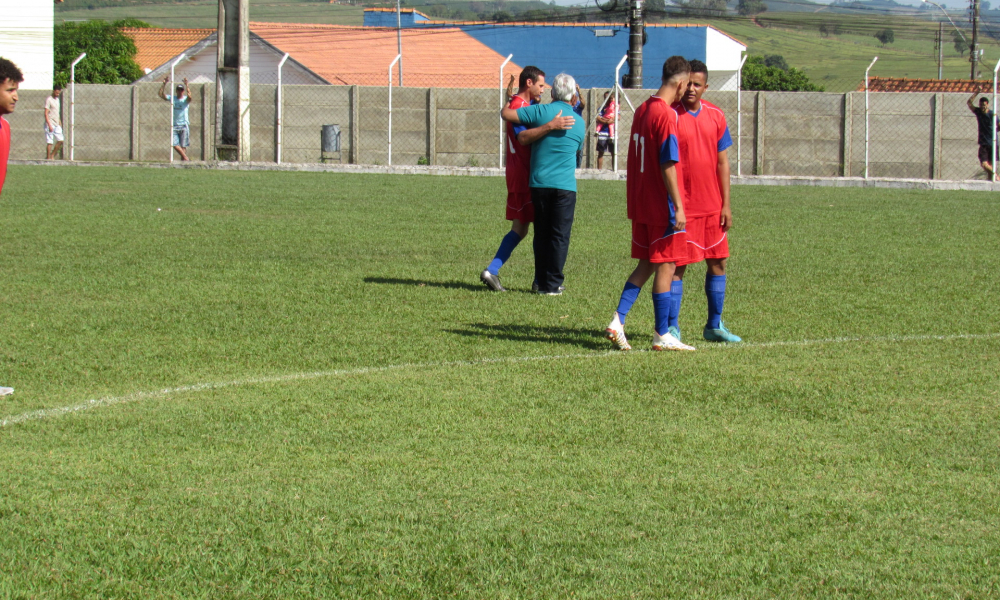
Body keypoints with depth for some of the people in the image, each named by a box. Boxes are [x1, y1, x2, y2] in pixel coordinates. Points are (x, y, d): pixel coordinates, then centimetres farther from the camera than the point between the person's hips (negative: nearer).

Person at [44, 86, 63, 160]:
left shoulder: (57, 99, 17)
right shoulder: (49, 99, -8)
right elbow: (46, 113, -14)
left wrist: (60, 123, 21)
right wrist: (49, 125, -20)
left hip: (57, 124, 8)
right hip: (50, 123, -8)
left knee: (60, 140, 1)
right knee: (49, 142, -7)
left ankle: (52, 155, 12)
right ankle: (48, 158, -2)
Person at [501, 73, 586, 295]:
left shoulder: (541, 111, -5)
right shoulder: (579, 122, 3)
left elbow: (506, 114, -5)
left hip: (539, 183, 1)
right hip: (565, 185, -1)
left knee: (541, 235, 12)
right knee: (560, 236, 4)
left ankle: (542, 282, 16)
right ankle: (553, 284, 2)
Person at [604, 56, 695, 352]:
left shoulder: (642, 110, 10)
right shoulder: (666, 114, -16)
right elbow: (668, 165, -19)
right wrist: (678, 207, -16)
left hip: (641, 203, 8)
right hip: (662, 205, -8)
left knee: (646, 265, 14)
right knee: (665, 266, 0)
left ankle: (617, 321, 3)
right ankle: (662, 336, 5)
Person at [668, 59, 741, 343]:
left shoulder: (716, 116, 6)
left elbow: (722, 162, 10)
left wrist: (726, 204, 5)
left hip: (712, 206, 5)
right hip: (681, 207, -5)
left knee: (718, 262, 9)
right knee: (677, 265, -2)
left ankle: (714, 325, 19)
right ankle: (671, 326, 5)